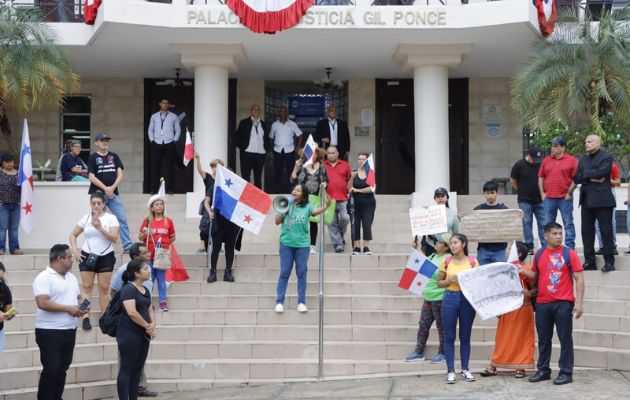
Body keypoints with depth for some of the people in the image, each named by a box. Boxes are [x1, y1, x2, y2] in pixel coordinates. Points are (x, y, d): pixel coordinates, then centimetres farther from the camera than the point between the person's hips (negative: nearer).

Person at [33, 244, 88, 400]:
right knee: (51, 370, -5)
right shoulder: (44, 277, -14)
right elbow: (43, 303, -24)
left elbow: (79, 297, 22)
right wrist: (68, 308, -19)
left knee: (62, 369, 13)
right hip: (49, 332, -8)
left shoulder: (71, 277, 13)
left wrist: (83, 306, -2)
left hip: (70, 330, 8)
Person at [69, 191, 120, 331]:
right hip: (87, 256, 2)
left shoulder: (111, 218, -4)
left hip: (105, 256, -2)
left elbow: (114, 238, -16)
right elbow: (73, 235, 13)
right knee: (87, 287, -1)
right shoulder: (85, 218, 5)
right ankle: (86, 318, -1)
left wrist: (100, 228, -26)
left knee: (104, 288, 4)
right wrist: (75, 250, 0)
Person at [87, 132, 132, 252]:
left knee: (122, 219, -3)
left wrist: (112, 188, -10)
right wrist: (105, 188, -14)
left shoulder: (114, 156, 11)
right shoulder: (93, 158, 1)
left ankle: (127, 246, -2)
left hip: (114, 194, 3)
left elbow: (120, 174, 5)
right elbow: (92, 177, -8)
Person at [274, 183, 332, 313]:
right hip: (286, 243, 0)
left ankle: (301, 302, 11)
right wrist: (283, 212, -10)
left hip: (302, 244, 0)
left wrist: (326, 206, -38)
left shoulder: (307, 207, 2)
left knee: (301, 273, 4)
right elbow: (277, 222, 6)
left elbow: (315, 211, -19)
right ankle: (279, 302, 6)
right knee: (284, 273, 2)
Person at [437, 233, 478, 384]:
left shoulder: (473, 262, 2)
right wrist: (449, 281, -12)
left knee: (465, 336, 7)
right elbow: (439, 283, 7)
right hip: (450, 299, 0)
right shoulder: (446, 261, 3)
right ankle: (450, 371, 3)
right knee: (449, 336, 0)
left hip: (468, 299, 0)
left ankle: (465, 369, 16)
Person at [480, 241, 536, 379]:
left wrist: (528, 293, -30)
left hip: (522, 309, -6)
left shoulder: (526, 270, -8)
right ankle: (493, 367, 9)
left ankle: (520, 368, 7)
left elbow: (535, 289, -12)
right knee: (502, 338, 8)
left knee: (521, 338, 2)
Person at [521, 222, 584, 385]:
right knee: (543, 339, 11)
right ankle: (543, 371, 20)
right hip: (542, 303, 4)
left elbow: (579, 279, -4)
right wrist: (523, 271, -1)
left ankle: (566, 373, 7)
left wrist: (579, 303, -11)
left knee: (565, 338, 0)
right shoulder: (539, 254, 8)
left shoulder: (569, 253, -3)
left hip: (563, 303, -4)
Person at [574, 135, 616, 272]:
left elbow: (601, 172, -18)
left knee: (606, 231, -3)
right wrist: (591, 178, -8)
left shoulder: (606, 157, -2)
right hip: (587, 200, 6)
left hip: (602, 199, -6)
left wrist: (585, 174, -3)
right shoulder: (583, 160, 18)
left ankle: (609, 262, 1)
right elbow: (576, 179, 8)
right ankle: (589, 261, 11)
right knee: (586, 231, 5)